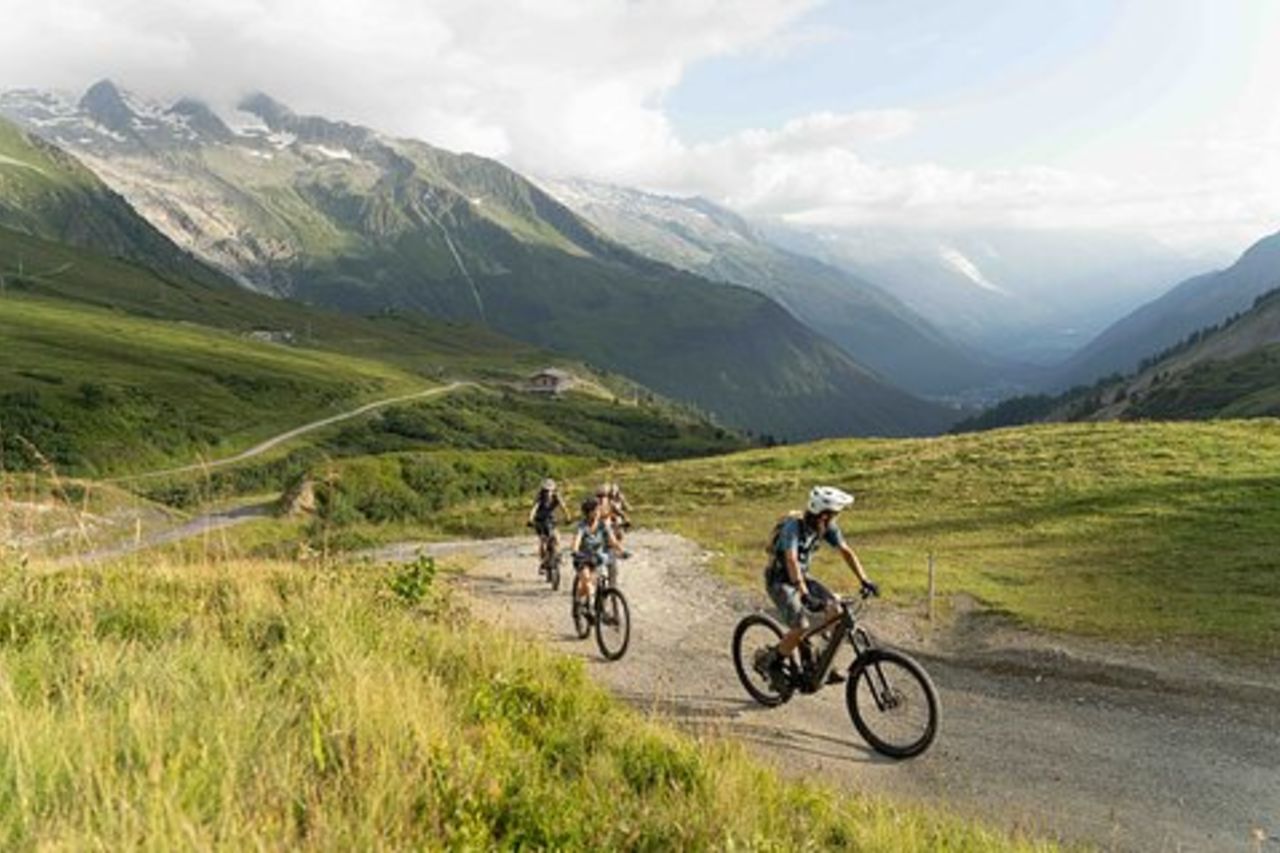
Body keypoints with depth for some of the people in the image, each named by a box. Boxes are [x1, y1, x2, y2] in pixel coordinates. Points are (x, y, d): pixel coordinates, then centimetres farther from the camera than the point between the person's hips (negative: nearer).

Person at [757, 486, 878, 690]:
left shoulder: (827, 526, -8)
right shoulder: (794, 526, -29)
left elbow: (846, 551, -2)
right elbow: (791, 561, -40)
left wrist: (865, 580, -12)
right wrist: (805, 595, -49)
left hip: (802, 577, 7)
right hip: (780, 581, -7)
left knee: (834, 609, -13)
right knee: (801, 627, -22)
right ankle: (769, 662, 0)